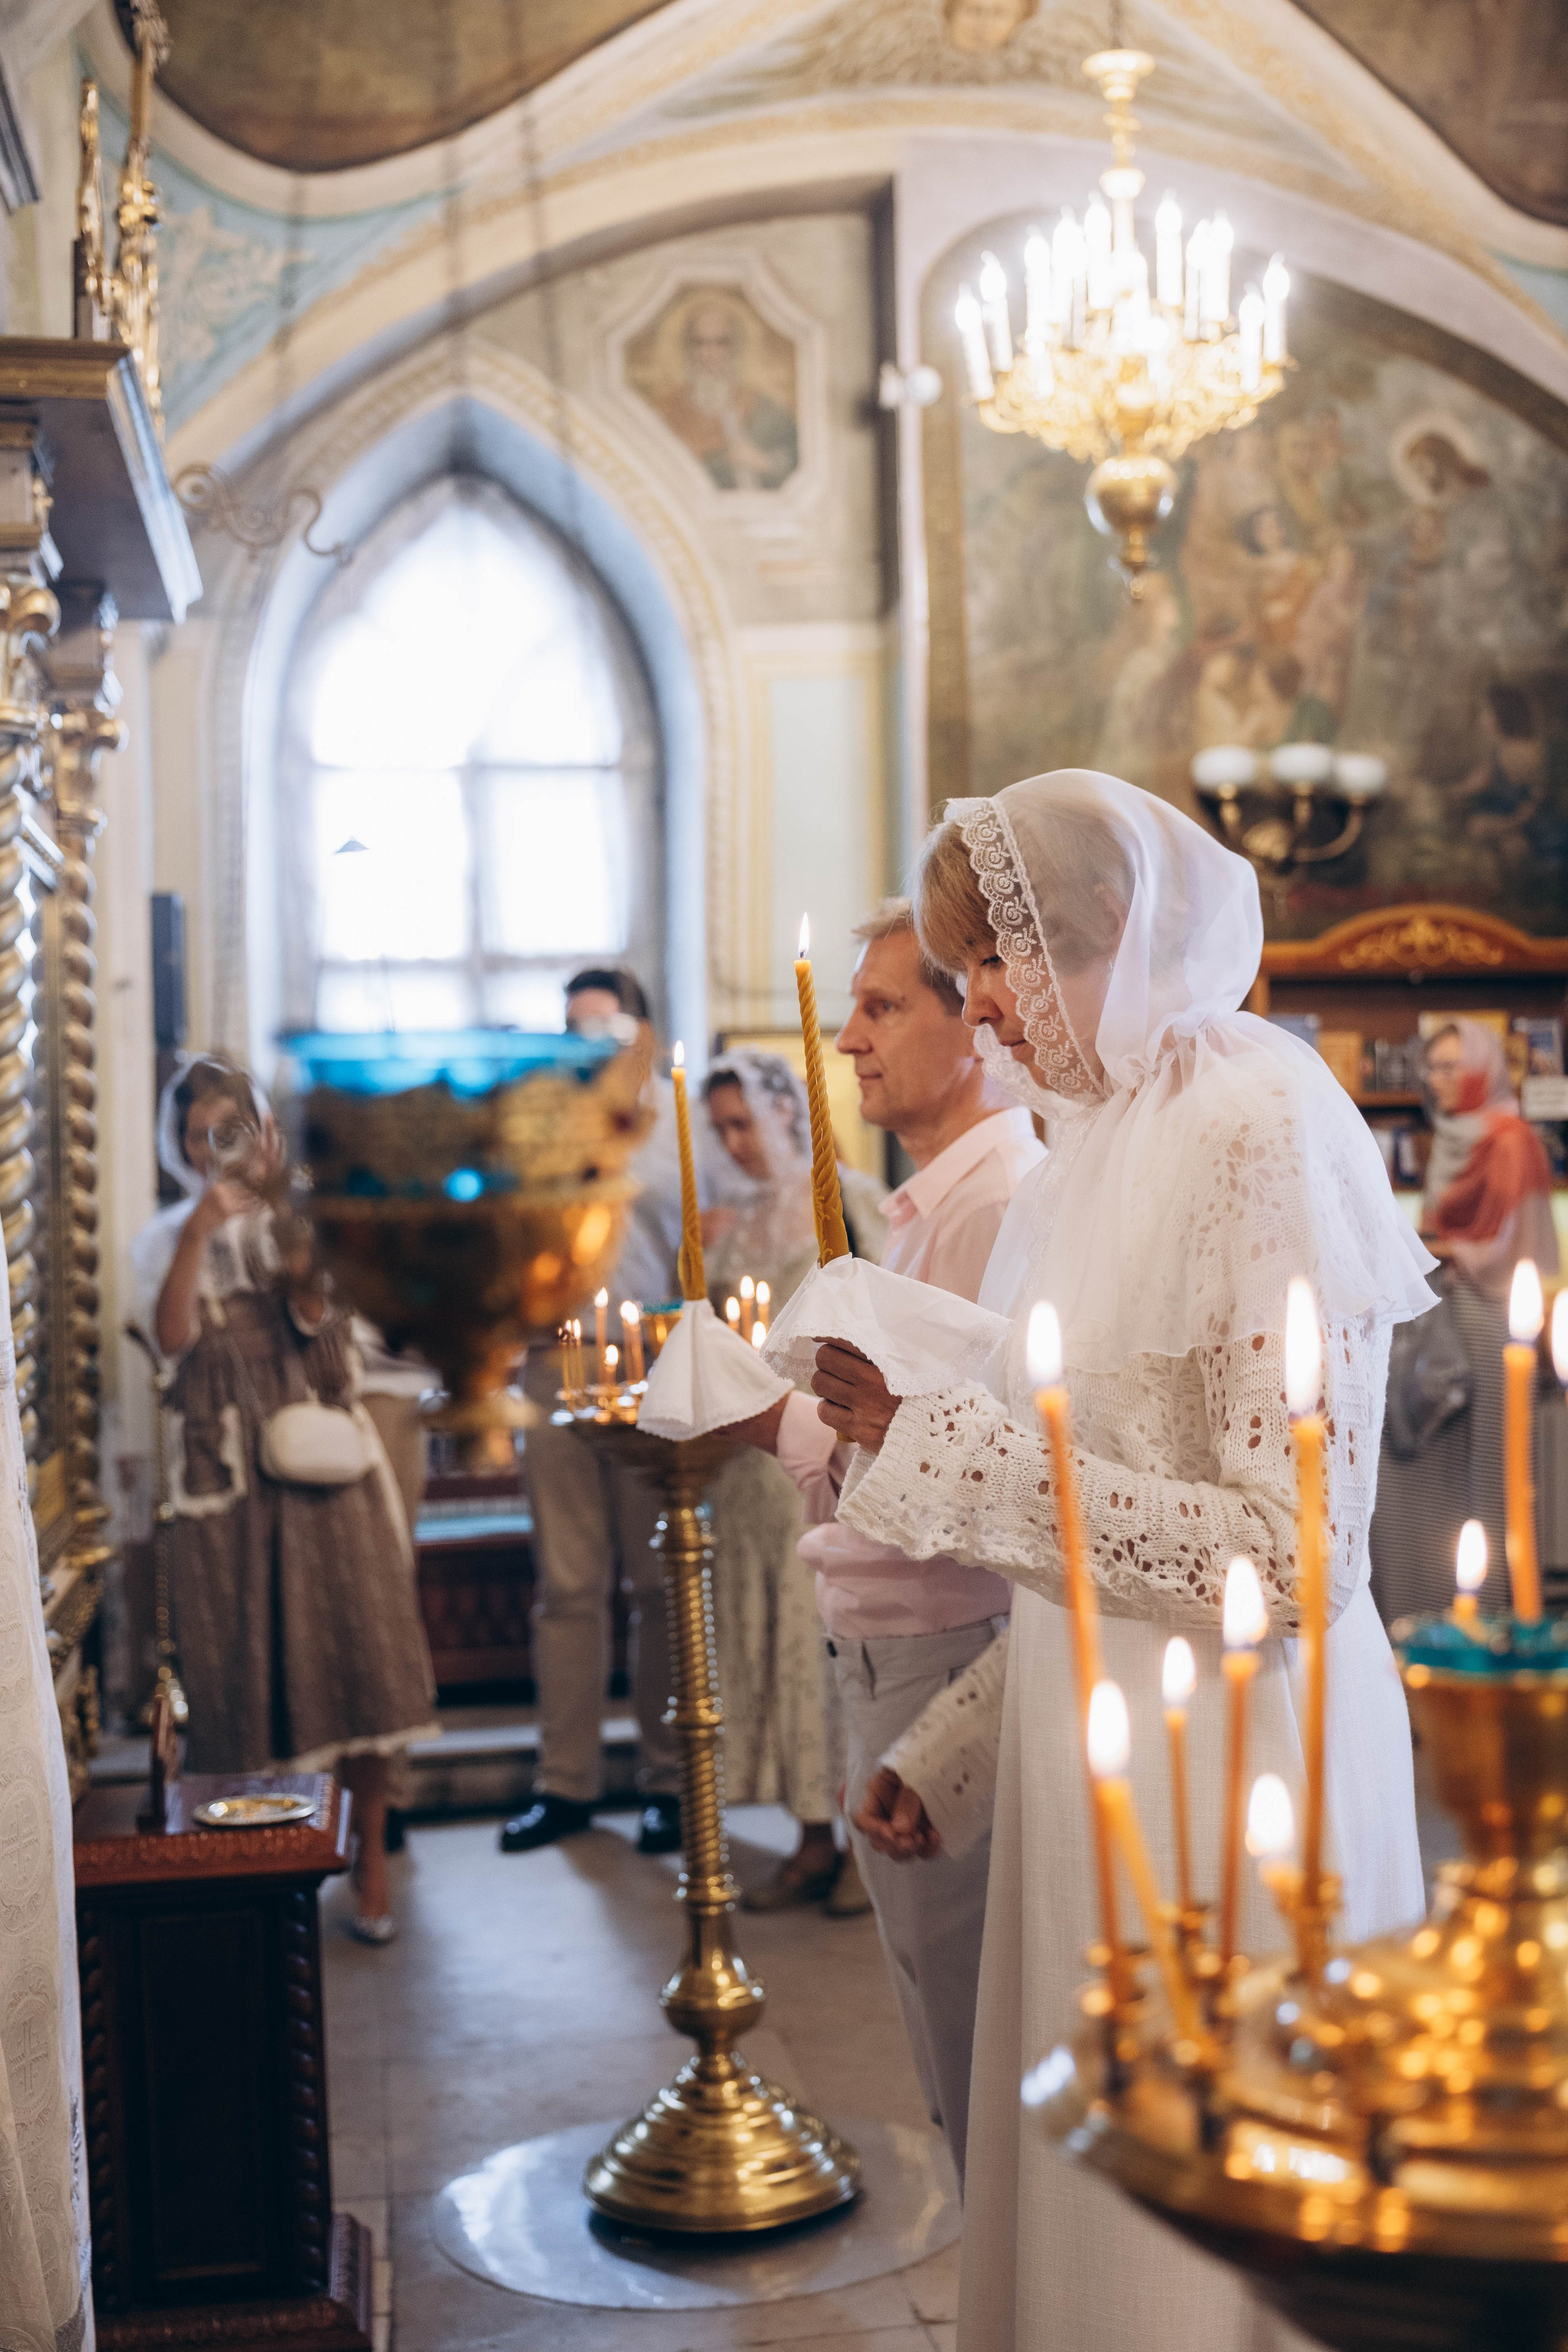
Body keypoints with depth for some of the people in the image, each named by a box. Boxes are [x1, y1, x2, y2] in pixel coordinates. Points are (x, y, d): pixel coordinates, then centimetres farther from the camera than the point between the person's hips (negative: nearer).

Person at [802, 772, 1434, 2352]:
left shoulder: (1261, 1124, -15)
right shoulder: (1105, 1144, 10)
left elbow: (1291, 1556, -22)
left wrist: (942, 1439, -19)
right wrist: (945, 1758, 16)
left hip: (1229, 1774, -8)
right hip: (1091, 1766, 8)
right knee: (1070, 2209, 17)